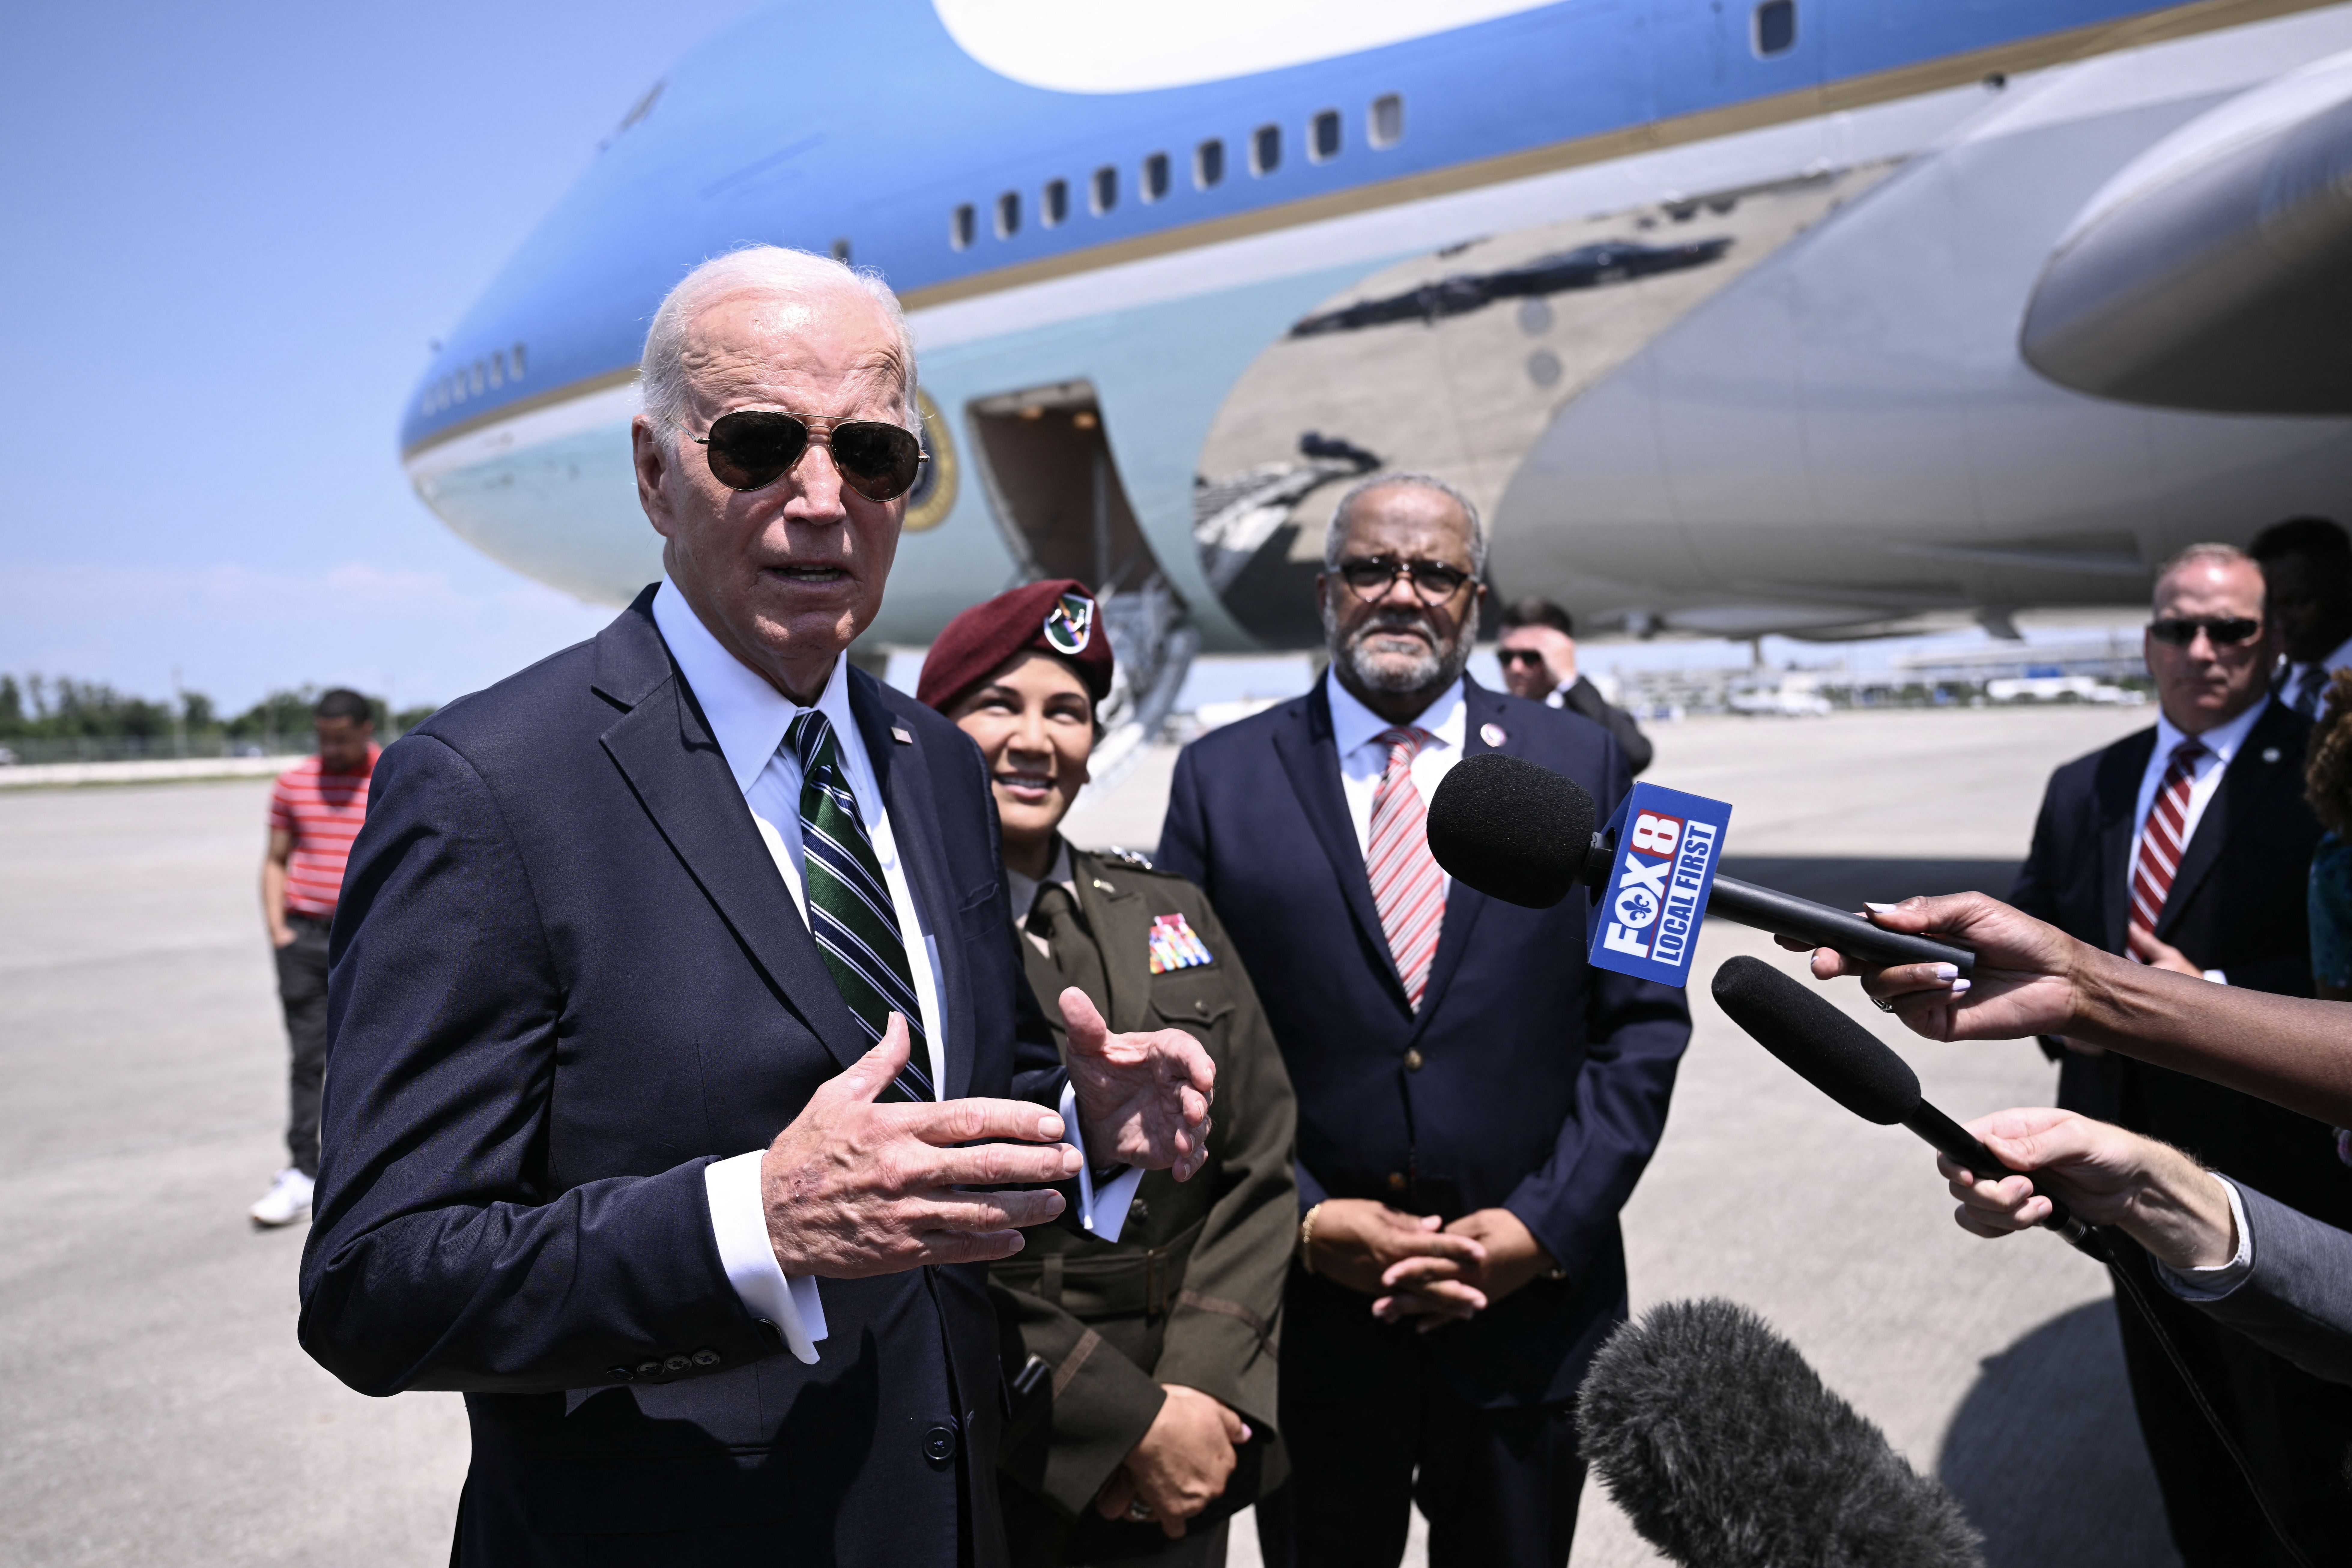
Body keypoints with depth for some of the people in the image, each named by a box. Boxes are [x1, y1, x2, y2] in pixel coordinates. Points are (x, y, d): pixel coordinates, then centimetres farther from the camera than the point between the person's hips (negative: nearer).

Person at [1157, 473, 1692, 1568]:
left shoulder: (1580, 764, 2)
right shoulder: (1222, 777, -1)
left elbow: (1644, 1021, 0)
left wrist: (1546, 1226, -9)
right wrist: (1302, 1219, -11)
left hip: (1533, 1310, 1)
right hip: (1305, 1318, 0)